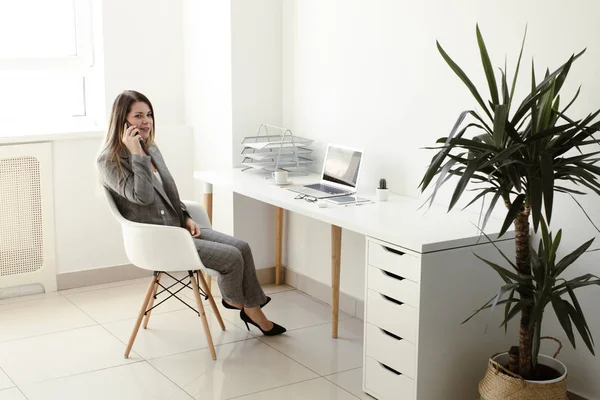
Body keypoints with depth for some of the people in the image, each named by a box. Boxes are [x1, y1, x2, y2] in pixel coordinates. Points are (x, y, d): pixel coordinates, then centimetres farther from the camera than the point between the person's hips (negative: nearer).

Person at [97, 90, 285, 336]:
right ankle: (233, 300, 15)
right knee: (231, 257, -15)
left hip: (176, 226, 8)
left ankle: (253, 310, 4)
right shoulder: (109, 160, -14)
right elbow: (143, 196, -25)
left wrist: (186, 218, 4)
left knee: (241, 247, -7)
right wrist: (137, 155, -23)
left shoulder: (151, 149, 11)